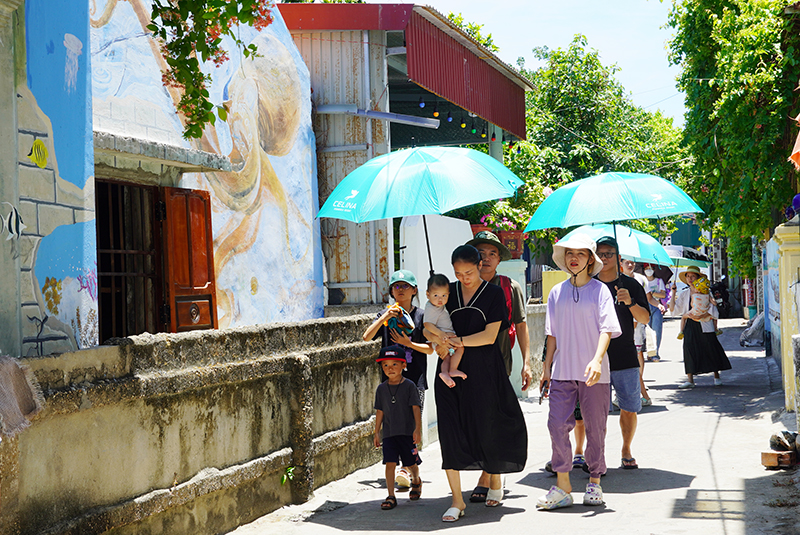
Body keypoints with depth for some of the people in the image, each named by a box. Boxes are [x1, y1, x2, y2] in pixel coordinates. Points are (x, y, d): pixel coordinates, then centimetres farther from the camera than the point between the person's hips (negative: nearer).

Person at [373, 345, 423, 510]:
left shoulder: (409, 386, -5)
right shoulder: (381, 389, 5)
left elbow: (416, 408, -8)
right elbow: (380, 411, 10)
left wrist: (418, 429, -15)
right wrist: (376, 433, 10)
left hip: (407, 432, -2)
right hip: (389, 433, 2)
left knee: (411, 464, 9)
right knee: (390, 463, -9)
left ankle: (416, 480, 41)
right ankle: (391, 497, -5)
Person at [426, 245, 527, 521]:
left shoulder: (494, 294, -1)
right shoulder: (449, 291, 8)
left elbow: (490, 335, -9)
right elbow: (428, 328, 9)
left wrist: (458, 340, -16)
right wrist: (438, 338, -11)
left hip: (483, 372, -3)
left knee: (487, 428, 5)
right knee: (450, 431, -4)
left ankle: (495, 480, 34)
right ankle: (457, 500, 1)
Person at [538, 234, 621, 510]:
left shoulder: (599, 290, -2)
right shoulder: (557, 292, 10)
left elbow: (606, 329, -10)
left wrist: (597, 360, -24)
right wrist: (546, 368, 12)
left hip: (594, 373, -3)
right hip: (562, 372, 3)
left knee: (595, 428, 4)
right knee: (557, 424, -7)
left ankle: (594, 483, 19)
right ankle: (562, 486, 1)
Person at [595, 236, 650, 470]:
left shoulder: (630, 285, 5)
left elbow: (645, 319, -1)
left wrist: (630, 302, -18)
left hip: (625, 358, 0)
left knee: (629, 409, 3)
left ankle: (626, 450, 20)